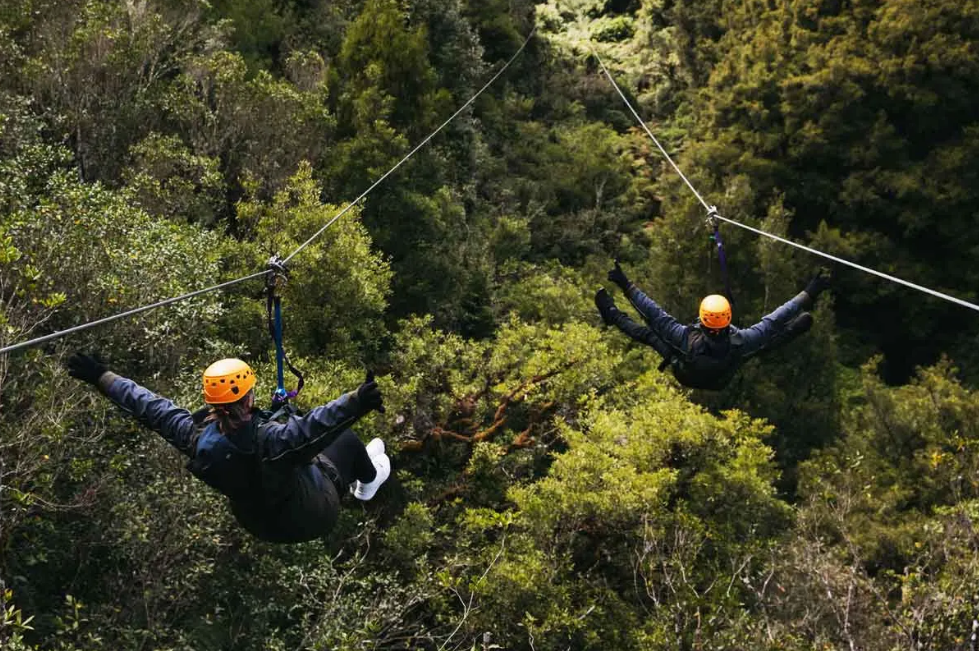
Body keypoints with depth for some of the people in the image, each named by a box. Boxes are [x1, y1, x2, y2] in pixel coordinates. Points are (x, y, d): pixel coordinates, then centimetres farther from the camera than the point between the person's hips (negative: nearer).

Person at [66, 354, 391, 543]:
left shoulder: (196, 437, -27)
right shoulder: (268, 440, -44)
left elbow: (149, 406, -17)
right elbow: (313, 426, -59)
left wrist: (101, 376, -5)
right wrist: (356, 402, -73)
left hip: (257, 523, 5)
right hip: (311, 517, -5)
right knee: (346, 436, 17)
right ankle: (368, 479, 51)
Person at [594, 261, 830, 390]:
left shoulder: (687, 338, -43)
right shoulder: (739, 342, -39)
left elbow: (657, 316, -33)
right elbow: (773, 321, -29)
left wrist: (627, 286, -26)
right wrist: (809, 294, -20)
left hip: (685, 377, -1)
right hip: (723, 381, 2)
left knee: (649, 333, 5)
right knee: (769, 338, 10)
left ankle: (613, 316, 23)